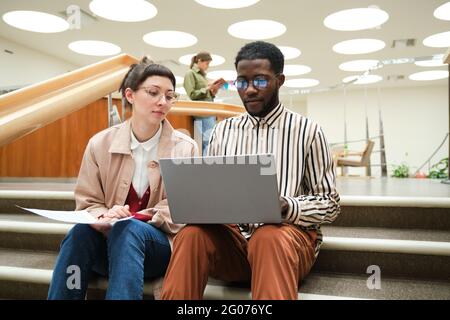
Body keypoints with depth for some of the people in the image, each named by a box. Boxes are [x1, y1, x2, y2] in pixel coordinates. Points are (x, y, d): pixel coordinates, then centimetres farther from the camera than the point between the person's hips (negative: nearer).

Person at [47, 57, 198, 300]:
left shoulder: (185, 149, -3)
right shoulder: (100, 144, 2)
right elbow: (87, 204, 5)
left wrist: (136, 218, -20)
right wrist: (105, 216, -20)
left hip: (160, 244, -1)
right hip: (104, 243, 2)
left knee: (128, 230, -35)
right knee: (80, 231, -32)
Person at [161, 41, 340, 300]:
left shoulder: (307, 131, 1)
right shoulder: (222, 130, 12)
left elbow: (330, 204, 2)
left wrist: (286, 207, -18)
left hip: (287, 233, -2)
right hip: (232, 234, 3)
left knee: (269, 239, -37)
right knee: (192, 235, -29)